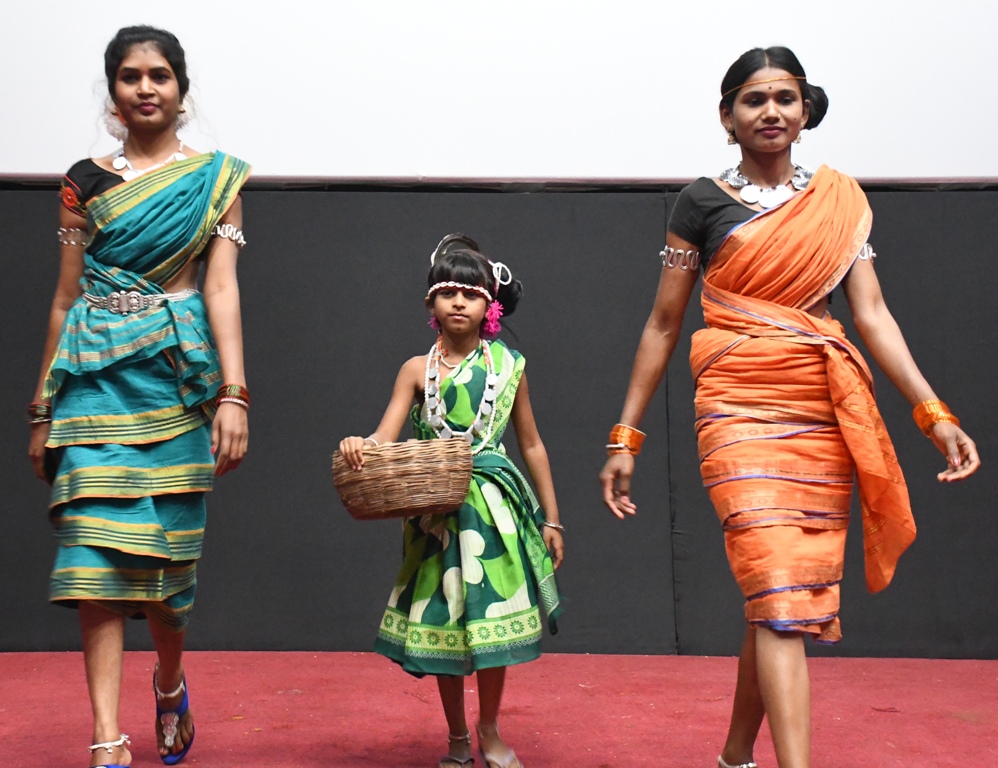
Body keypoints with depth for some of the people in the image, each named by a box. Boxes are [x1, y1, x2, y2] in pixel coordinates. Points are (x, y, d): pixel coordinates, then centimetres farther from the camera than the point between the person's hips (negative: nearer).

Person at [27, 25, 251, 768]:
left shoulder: (216, 179, 5)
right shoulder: (86, 181, 10)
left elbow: (221, 289, -3)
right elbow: (66, 298, 10)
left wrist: (233, 394, -14)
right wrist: (43, 409, 10)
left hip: (174, 374, -1)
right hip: (94, 374, 1)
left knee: (165, 547, 6)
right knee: (97, 550, -8)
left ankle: (170, 684, 35)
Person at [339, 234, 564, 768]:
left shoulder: (508, 366, 4)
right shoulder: (417, 370, 3)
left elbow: (531, 446, 9)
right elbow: (385, 438, -6)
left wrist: (551, 519, 9)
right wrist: (359, 445, -30)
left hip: (494, 511, 0)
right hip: (436, 513, 0)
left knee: (492, 622, 1)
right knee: (443, 623, 7)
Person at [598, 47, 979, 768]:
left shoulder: (840, 201, 12)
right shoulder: (704, 202, 4)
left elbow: (872, 314, 6)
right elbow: (663, 325, 6)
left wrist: (934, 412, -7)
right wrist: (626, 437, 4)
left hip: (826, 416, 3)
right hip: (741, 411, -3)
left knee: (779, 601, 7)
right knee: (780, 596, -16)